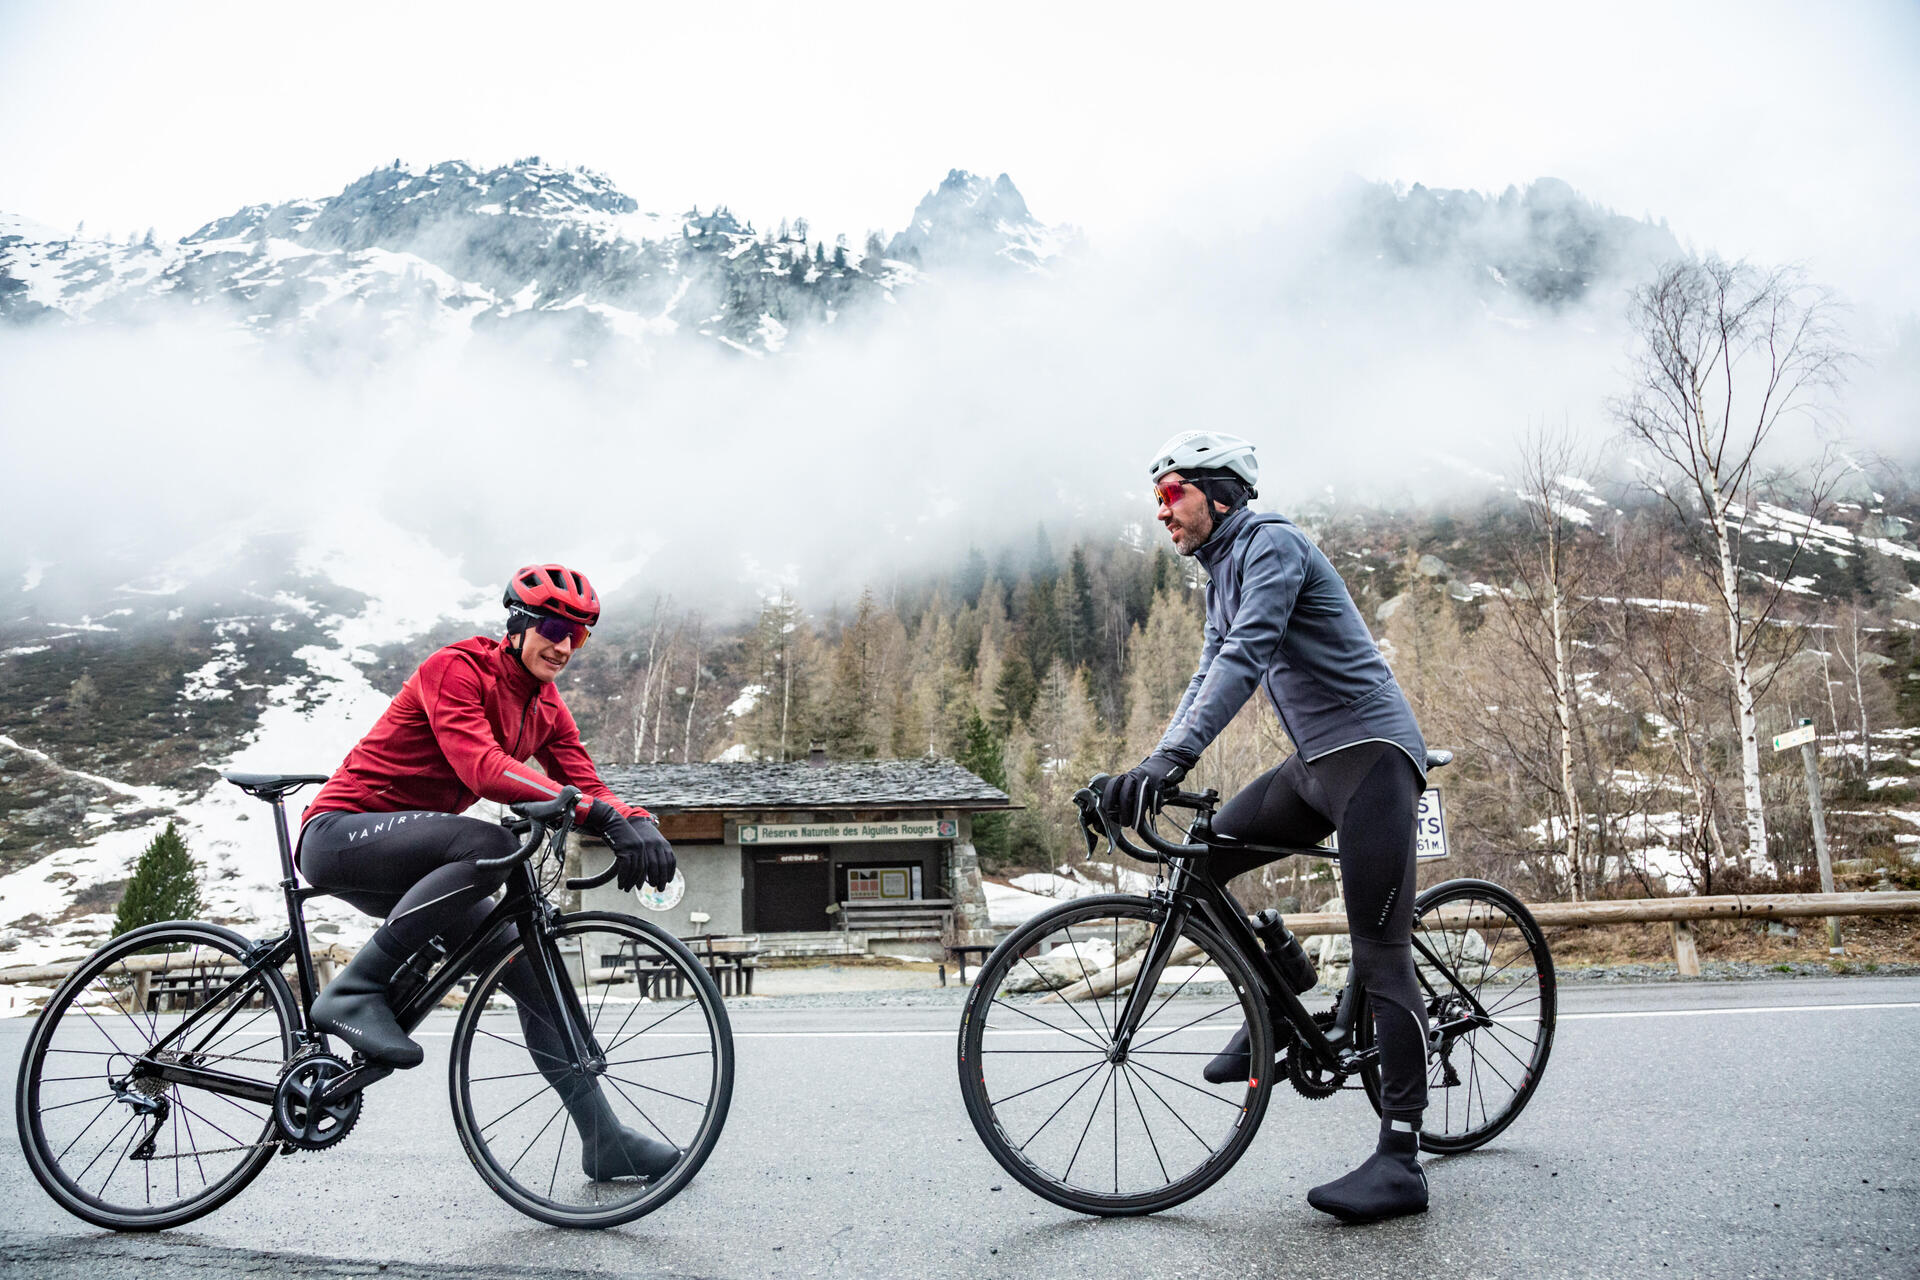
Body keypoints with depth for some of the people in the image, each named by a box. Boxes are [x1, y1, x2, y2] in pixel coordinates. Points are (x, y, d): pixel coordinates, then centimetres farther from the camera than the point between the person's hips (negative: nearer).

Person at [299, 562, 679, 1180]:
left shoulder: (546, 708, 7)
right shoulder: (456, 668, -16)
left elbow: (585, 782, -3)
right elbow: (482, 767, -32)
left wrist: (639, 826, -26)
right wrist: (597, 812, -41)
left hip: (408, 866, 8)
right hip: (342, 832, -8)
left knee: (530, 967, -2)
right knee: (489, 847, -35)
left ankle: (605, 1141, 3)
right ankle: (353, 991, -22)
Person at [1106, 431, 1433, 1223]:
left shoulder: (1272, 544, -13)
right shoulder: (1222, 576, 17)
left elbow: (1246, 657, -28)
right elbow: (1210, 677, 17)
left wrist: (1176, 754, -38)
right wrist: (1150, 769, 6)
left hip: (1370, 750, -9)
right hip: (1315, 762, 9)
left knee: (1379, 955, -10)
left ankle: (1400, 1160, -7)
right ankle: (1279, 988, 19)